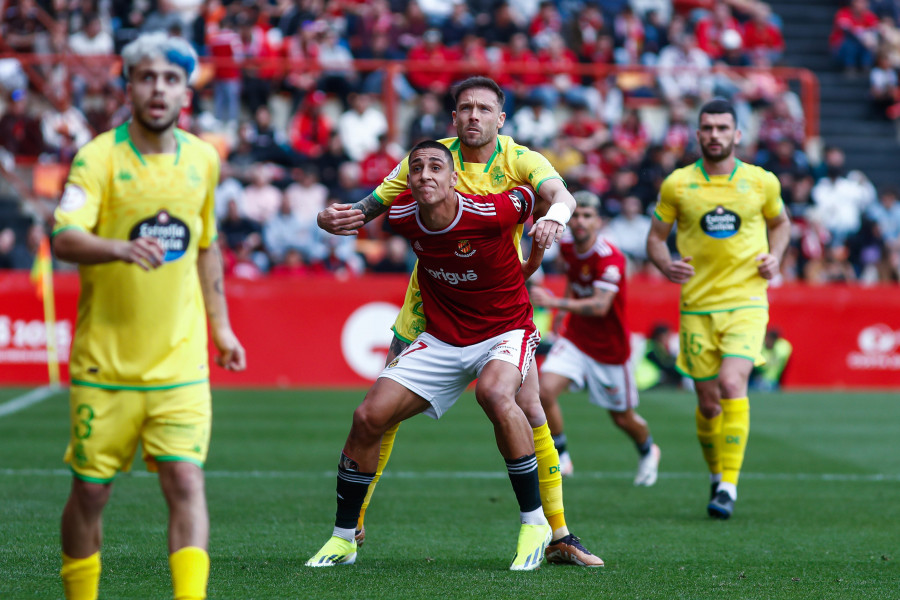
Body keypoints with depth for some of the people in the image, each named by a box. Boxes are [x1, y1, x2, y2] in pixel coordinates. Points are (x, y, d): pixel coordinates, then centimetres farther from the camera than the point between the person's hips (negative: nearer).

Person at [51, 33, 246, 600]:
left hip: (180, 360, 2)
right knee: (91, 490, 5)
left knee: (185, 480, -11)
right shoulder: (99, 157, -8)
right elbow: (66, 238, -23)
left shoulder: (203, 159, 7)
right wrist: (122, 248, -41)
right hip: (104, 362, -2)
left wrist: (220, 325, 22)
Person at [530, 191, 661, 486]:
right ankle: (560, 458, -1)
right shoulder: (566, 246, -5)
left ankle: (648, 452, 45)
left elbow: (600, 307, -38)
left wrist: (556, 303, -48)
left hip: (609, 348, -4)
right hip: (575, 337, 4)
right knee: (545, 391, -20)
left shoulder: (610, 258, -27)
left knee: (622, 417, 11)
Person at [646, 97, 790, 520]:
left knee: (732, 383, -22)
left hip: (746, 301, -1)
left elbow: (780, 222, 20)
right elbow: (655, 236, 9)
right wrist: (666, 265, -12)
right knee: (708, 403, 5)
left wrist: (775, 256, 1)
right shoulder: (677, 184, 0)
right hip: (697, 306, 1)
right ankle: (716, 475, 31)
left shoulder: (762, 181, 1)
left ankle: (729, 486, -18)